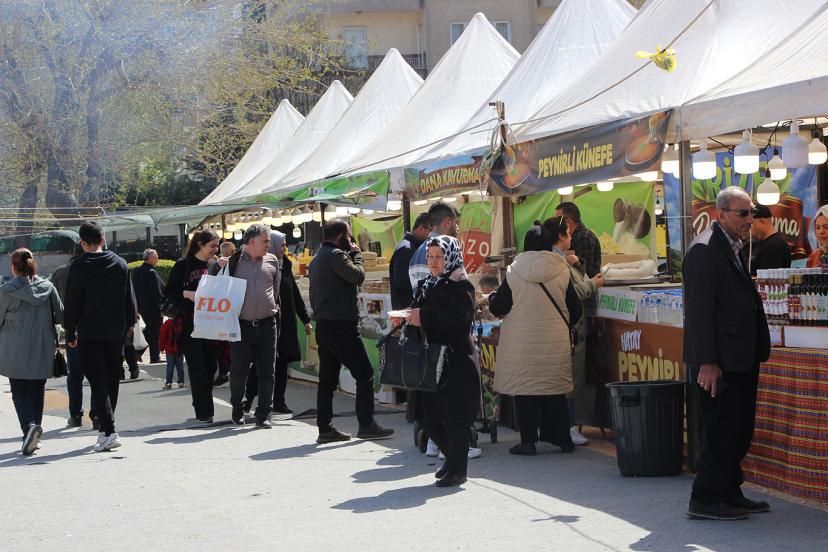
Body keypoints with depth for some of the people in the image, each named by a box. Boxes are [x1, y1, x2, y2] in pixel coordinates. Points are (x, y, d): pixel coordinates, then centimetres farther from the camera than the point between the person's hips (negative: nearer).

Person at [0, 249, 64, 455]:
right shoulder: (47, 287, 0)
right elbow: (61, 316, 6)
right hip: (42, 349, 3)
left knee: (19, 392, 2)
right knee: (37, 391, 13)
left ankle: (29, 425, -23)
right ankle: (33, 437, 17)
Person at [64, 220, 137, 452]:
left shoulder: (78, 267, -9)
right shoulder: (120, 264, 4)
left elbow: (72, 303, -5)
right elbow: (130, 299, 8)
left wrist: (70, 333, 4)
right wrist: (130, 324, 17)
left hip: (89, 333, -4)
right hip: (116, 331, 4)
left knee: (98, 383, -3)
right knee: (112, 380, 13)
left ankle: (109, 431, -14)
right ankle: (106, 429, 21)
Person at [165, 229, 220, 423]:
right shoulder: (183, 265, -1)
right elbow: (169, 291, -2)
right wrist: (187, 293, -17)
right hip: (189, 324, -5)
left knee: (210, 366, 4)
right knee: (197, 367, -6)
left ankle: (202, 406, 19)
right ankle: (203, 411, -4)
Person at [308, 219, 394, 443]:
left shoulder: (316, 259, 19)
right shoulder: (336, 255, -12)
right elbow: (358, 276, -16)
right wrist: (356, 254, -2)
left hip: (323, 326, 10)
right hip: (341, 326, -10)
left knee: (327, 378, 8)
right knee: (364, 373, -2)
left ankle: (325, 428, 7)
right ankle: (366, 424, -1)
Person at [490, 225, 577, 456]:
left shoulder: (514, 272, -6)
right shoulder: (563, 272, -2)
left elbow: (498, 308, -1)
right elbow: (575, 309, 4)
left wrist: (491, 298, 21)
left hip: (521, 341, -2)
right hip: (555, 340, 2)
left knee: (524, 388, 5)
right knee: (554, 389, 11)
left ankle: (528, 440, 5)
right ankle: (562, 438, 16)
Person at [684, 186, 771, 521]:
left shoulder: (736, 247, 16)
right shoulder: (704, 250, -14)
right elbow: (698, 310, -19)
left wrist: (757, 352, 19)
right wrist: (706, 362, -22)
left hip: (741, 360, 10)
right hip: (717, 361, -10)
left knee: (738, 431, 13)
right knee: (718, 431, -4)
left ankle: (729, 494, 23)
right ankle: (705, 501, 4)